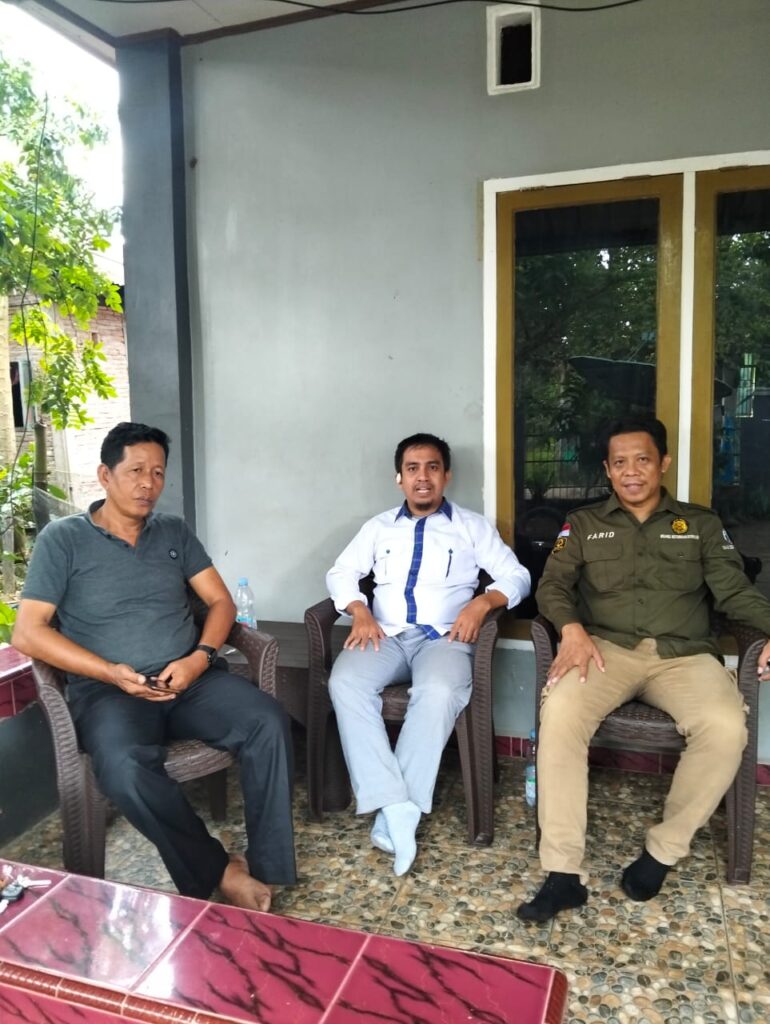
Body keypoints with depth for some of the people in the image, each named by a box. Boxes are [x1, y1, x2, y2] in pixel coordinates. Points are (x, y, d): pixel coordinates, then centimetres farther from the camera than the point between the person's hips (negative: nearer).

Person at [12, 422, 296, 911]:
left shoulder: (175, 532, 12)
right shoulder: (63, 538, 1)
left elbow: (221, 601, 10)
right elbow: (27, 633, -5)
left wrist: (200, 658, -11)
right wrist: (112, 673, -15)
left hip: (189, 679, 3)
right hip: (108, 689, -3)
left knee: (269, 721, -24)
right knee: (125, 768, -35)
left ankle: (265, 869, -13)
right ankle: (221, 871, -14)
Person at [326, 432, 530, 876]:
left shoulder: (472, 526, 15)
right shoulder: (379, 527, 21)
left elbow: (517, 576, 8)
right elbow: (340, 573, 14)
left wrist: (483, 602, -13)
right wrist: (360, 612, -6)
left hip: (444, 637, -2)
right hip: (386, 636, 2)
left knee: (440, 693, -36)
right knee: (345, 684, -30)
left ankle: (395, 810, -26)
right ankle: (397, 805, -30)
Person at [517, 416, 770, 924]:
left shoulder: (702, 524, 16)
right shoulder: (583, 523, 15)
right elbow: (552, 586, 6)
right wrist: (572, 628, -15)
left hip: (684, 653, 1)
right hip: (607, 648, 0)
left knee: (727, 727, -31)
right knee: (559, 711, -32)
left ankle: (664, 849, -8)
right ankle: (565, 873, -24)